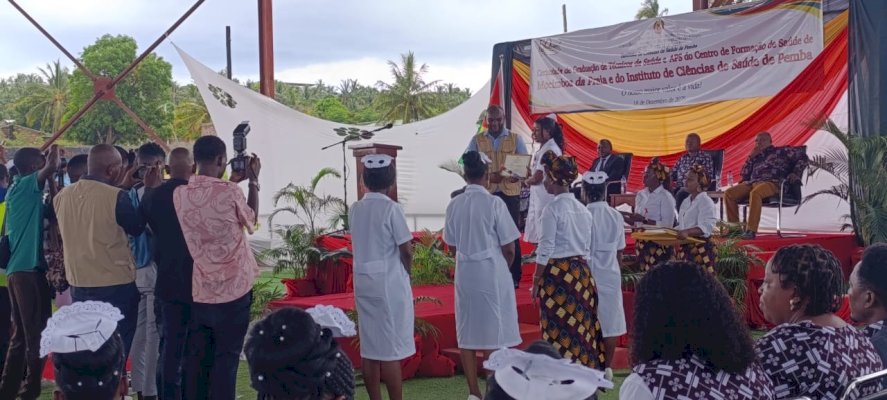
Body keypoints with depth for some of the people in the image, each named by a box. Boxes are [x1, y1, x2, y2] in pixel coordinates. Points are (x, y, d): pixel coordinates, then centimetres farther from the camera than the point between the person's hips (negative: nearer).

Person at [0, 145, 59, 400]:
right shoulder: (26, 185, -6)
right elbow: (52, 167, -20)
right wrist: (53, 151, -1)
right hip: (29, 268, -9)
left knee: (21, 335, 11)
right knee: (37, 334, -6)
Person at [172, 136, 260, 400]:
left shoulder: (180, 194, -1)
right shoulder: (230, 192, -14)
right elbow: (251, 220, 6)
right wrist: (253, 181, 15)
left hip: (199, 291, 4)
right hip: (233, 289, -4)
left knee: (197, 358, 12)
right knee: (226, 359, 3)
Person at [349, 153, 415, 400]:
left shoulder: (355, 209, 5)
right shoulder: (391, 208, -12)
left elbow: (362, 244, 8)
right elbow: (406, 250, -11)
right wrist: (407, 272, 8)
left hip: (363, 281, 6)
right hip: (389, 281, -6)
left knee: (369, 347, 9)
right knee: (392, 348, -1)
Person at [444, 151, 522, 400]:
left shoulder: (454, 205, -1)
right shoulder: (494, 203, -13)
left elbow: (452, 245, 7)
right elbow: (509, 248, -9)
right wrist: (504, 266, 11)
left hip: (465, 273, 4)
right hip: (492, 272, -4)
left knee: (467, 333, 9)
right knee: (493, 334, 4)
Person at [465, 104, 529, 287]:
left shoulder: (516, 139, 6)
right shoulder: (477, 140, 8)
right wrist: (487, 176, -15)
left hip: (510, 193, -1)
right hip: (485, 193, 1)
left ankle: (513, 277, 9)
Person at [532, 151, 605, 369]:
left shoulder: (552, 209, -12)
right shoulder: (583, 209, 9)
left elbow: (545, 250, -13)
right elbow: (587, 247, 12)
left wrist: (536, 282, -6)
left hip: (557, 273, -7)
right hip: (581, 271, 7)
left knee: (559, 331, -1)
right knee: (581, 326, 11)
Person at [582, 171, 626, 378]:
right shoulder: (616, 216, -1)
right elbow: (620, 251, 5)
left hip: (589, 275, -3)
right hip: (611, 275, 3)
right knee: (610, 321, 10)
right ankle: (607, 367, 15)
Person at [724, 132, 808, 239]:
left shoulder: (781, 152, 18)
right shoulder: (756, 157, 31)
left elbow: (802, 157, 14)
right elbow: (744, 175, 23)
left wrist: (795, 173, 1)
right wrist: (751, 157, 17)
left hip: (772, 183, -6)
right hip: (752, 182, 6)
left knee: (755, 193, -41)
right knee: (729, 193, -19)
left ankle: (751, 230, -44)